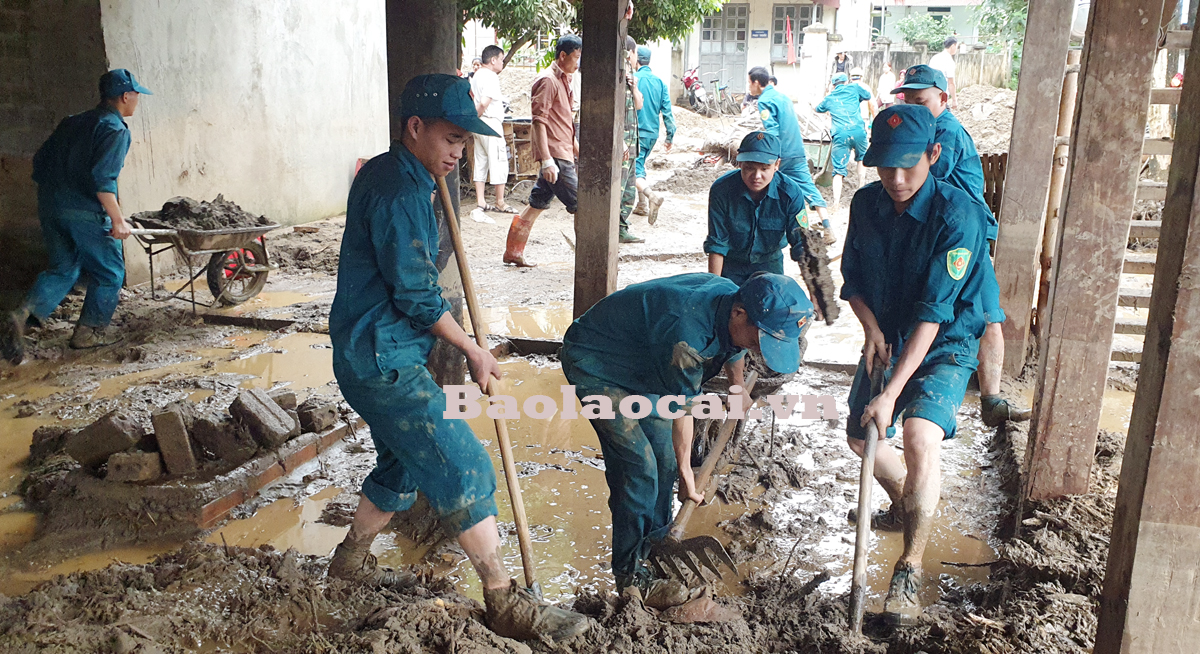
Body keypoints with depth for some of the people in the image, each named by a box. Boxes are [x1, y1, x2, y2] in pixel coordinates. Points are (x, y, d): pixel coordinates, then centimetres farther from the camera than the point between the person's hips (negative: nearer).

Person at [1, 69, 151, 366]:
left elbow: (40, 162, 18)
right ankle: (90, 331, 18)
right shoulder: (115, 129, -8)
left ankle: (24, 315, -4)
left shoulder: (72, 122, 17)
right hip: (86, 213, -8)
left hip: (50, 208, 8)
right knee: (108, 272, 11)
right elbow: (102, 178, -20)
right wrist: (117, 220, -17)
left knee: (63, 269, 17)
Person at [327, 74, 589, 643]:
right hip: (383, 363, -11)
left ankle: (352, 560, 39)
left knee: (403, 464, 23)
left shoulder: (384, 172, 12)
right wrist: (474, 351, -8)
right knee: (464, 468, -8)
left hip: (372, 355, 11)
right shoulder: (399, 194, -21)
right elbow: (417, 296, -20)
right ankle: (506, 604, -1)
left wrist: (431, 192, 15)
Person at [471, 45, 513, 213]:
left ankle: (480, 201, 13)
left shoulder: (477, 75, 13)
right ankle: (500, 203, 1)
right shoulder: (491, 77, -15)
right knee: (499, 162, -3)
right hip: (491, 122, -9)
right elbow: (484, 103, -24)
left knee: (480, 162, 11)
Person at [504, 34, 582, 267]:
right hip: (555, 154, -10)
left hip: (563, 153, 10)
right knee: (579, 204, -8)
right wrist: (547, 160, -25)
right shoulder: (547, 80, -12)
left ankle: (513, 252, 18)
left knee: (538, 204, 12)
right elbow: (539, 121, -19)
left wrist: (577, 148, 25)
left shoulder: (563, 80, 19)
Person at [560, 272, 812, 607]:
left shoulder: (732, 298, -11)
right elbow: (681, 409, -22)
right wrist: (686, 472, -6)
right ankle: (631, 574, -2)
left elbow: (734, 349, 15)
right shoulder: (688, 334, -38)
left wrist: (739, 386, 35)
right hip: (593, 363, -9)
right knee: (639, 467, -14)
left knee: (664, 460, 9)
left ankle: (654, 551, 25)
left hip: (636, 363, 9)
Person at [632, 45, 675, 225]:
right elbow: (667, 111, 4)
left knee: (634, 170, -8)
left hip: (636, 132, -7)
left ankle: (652, 196, -31)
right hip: (652, 133, 7)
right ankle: (642, 205, 21)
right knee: (640, 165, 22)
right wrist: (670, 135, 9)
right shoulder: (659, 82, 5)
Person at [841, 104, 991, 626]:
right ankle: (906, 500, 45)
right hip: (886, 341, 6)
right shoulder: (866, 203, -7)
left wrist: (891, 392, -34)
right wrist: (872, 330, -14)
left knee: (921, 438, -27)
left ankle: (909, 569, -10)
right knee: (860, 438, 12)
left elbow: (934, 313, -30)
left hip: (944, 348, -6)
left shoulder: (957, 215, -25)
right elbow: (853, 279, 5)